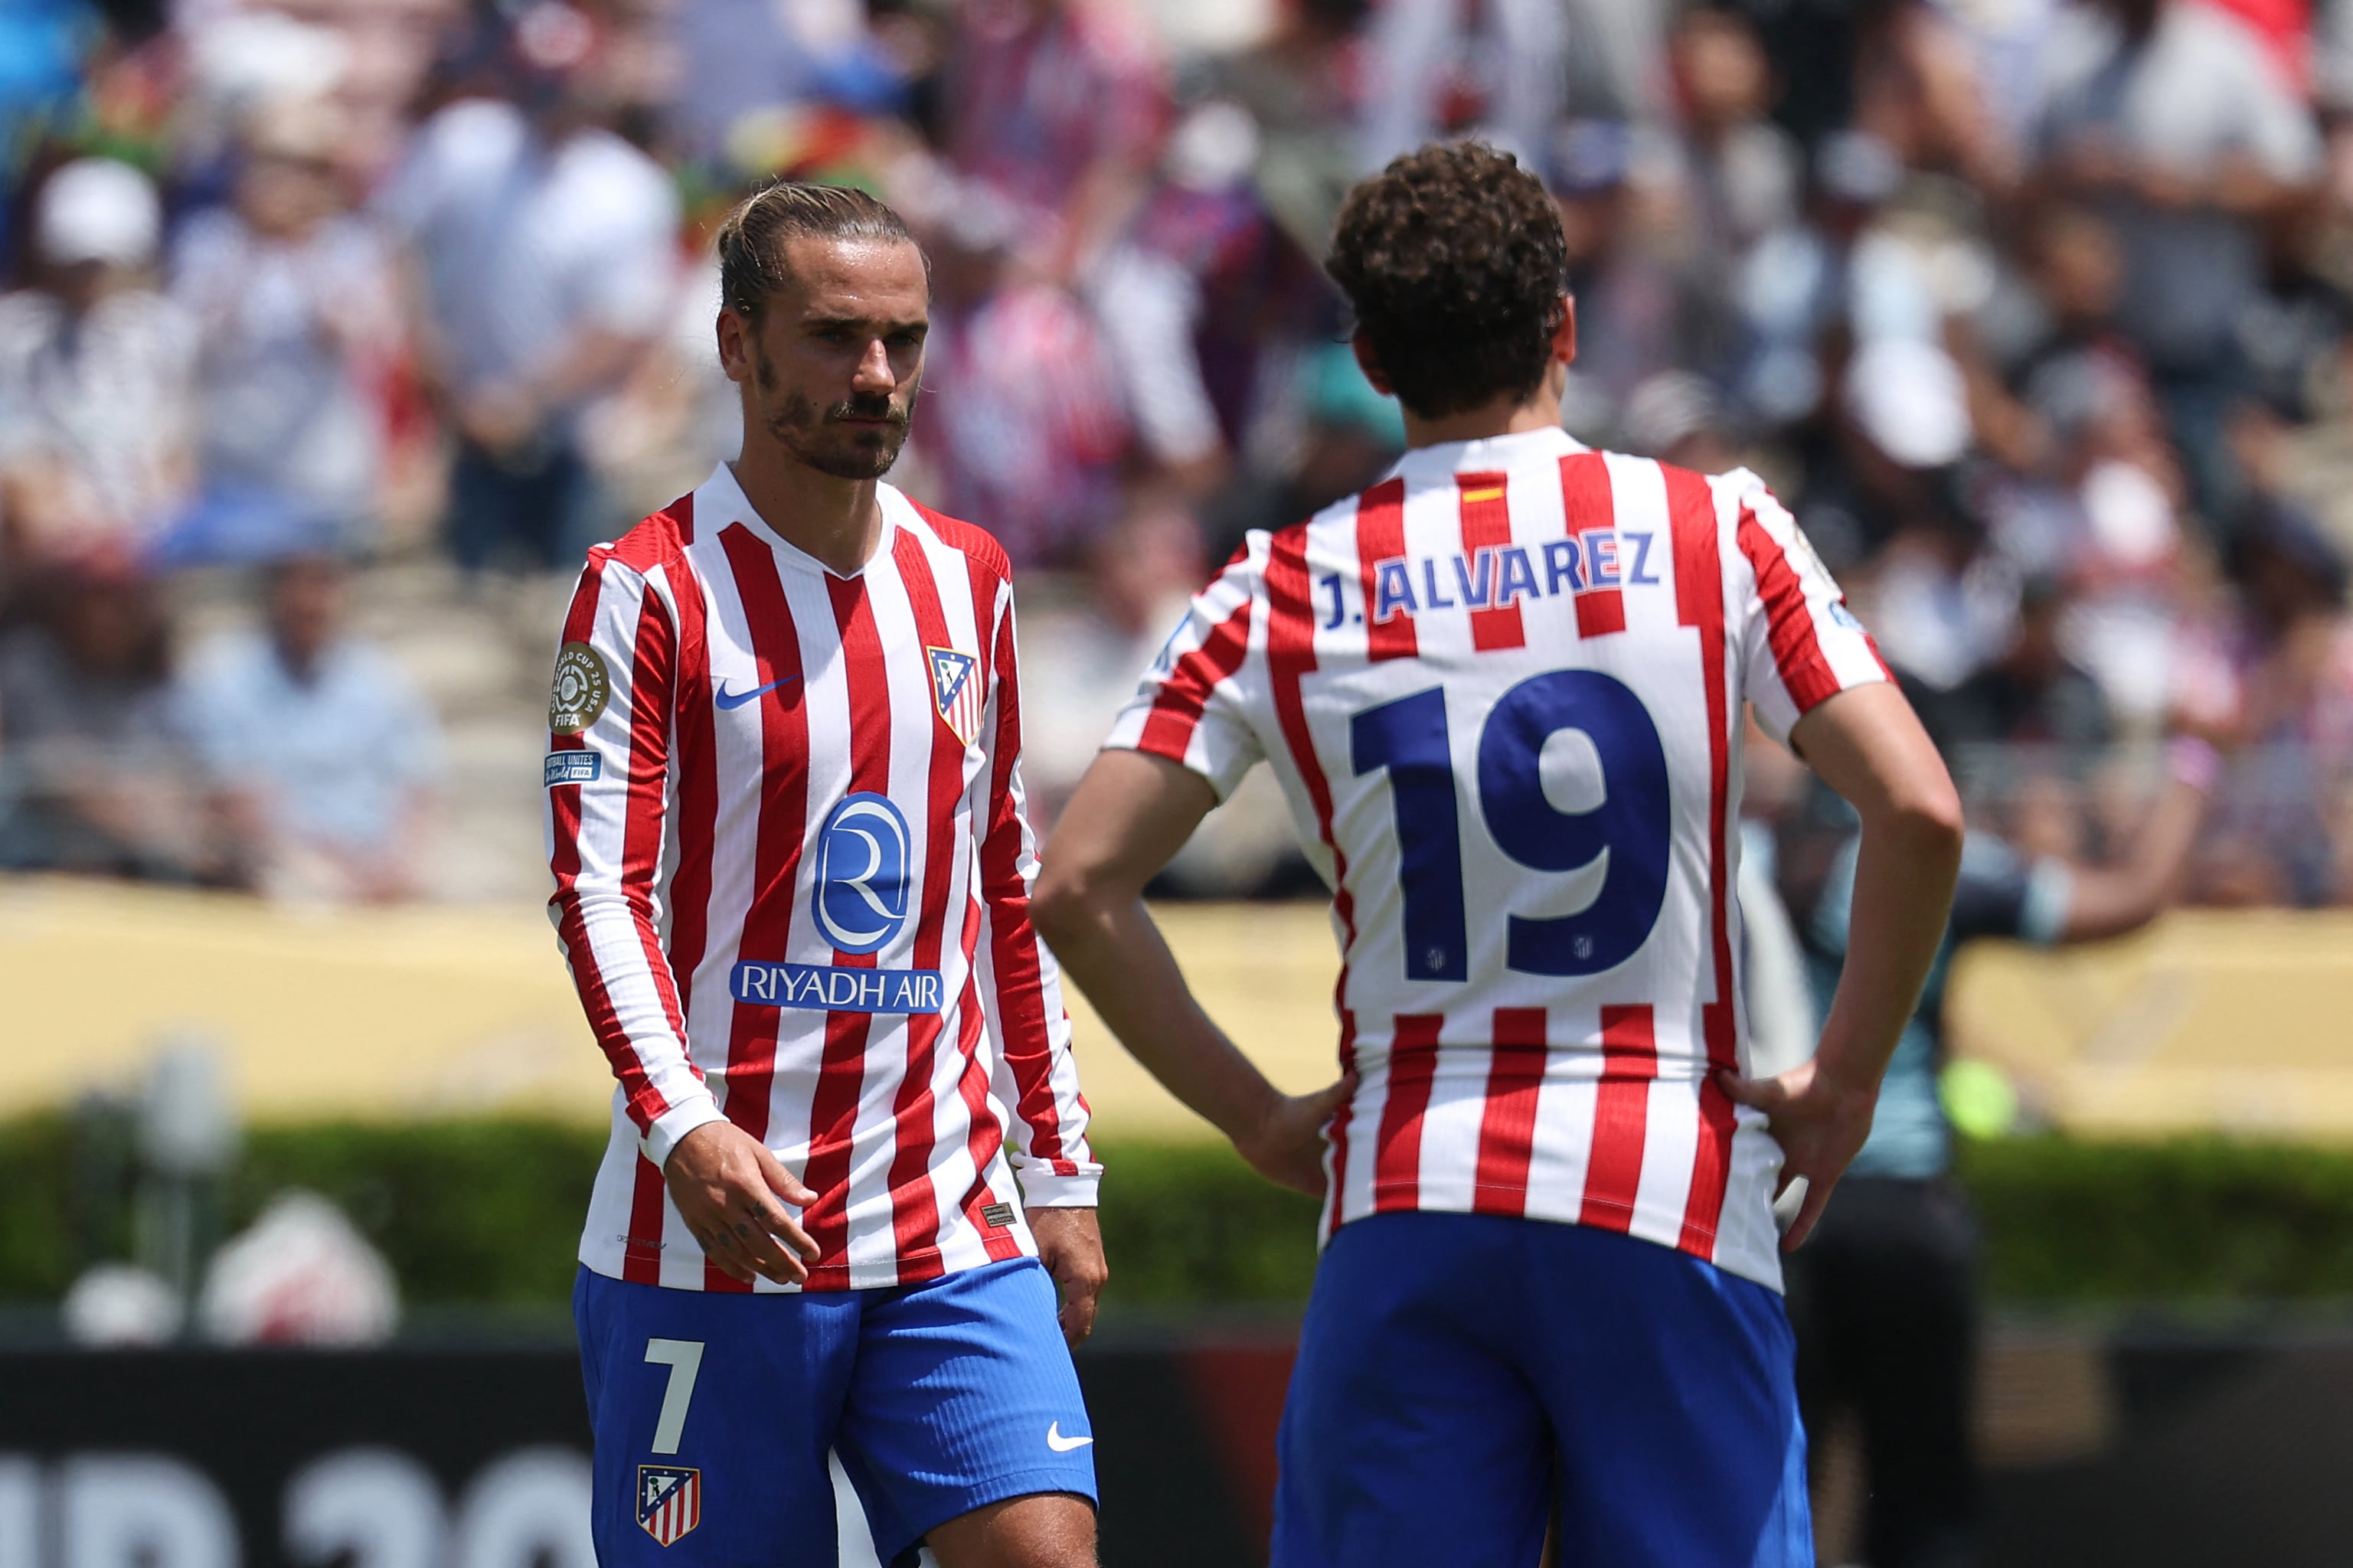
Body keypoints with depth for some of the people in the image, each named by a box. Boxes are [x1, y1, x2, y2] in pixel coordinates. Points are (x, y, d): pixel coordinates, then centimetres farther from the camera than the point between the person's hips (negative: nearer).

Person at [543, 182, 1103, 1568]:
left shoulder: (969, 582, 14)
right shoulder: (651, 591, -4)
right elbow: (597, 892, -12)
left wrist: (1060, 1172, 16)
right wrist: (681, 1126, -27)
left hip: (954, 1237, 4)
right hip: (713, 1238, -4)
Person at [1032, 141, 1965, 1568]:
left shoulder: (1286, 594, 5)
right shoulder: (1718, 536, 1)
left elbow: (1079, 886, -1)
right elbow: (1920, 815, -8)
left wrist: (1260, 1117, 6)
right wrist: (1844, 1087, 1)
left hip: (1405, 1207, 1)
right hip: (1678, 1197, -1)